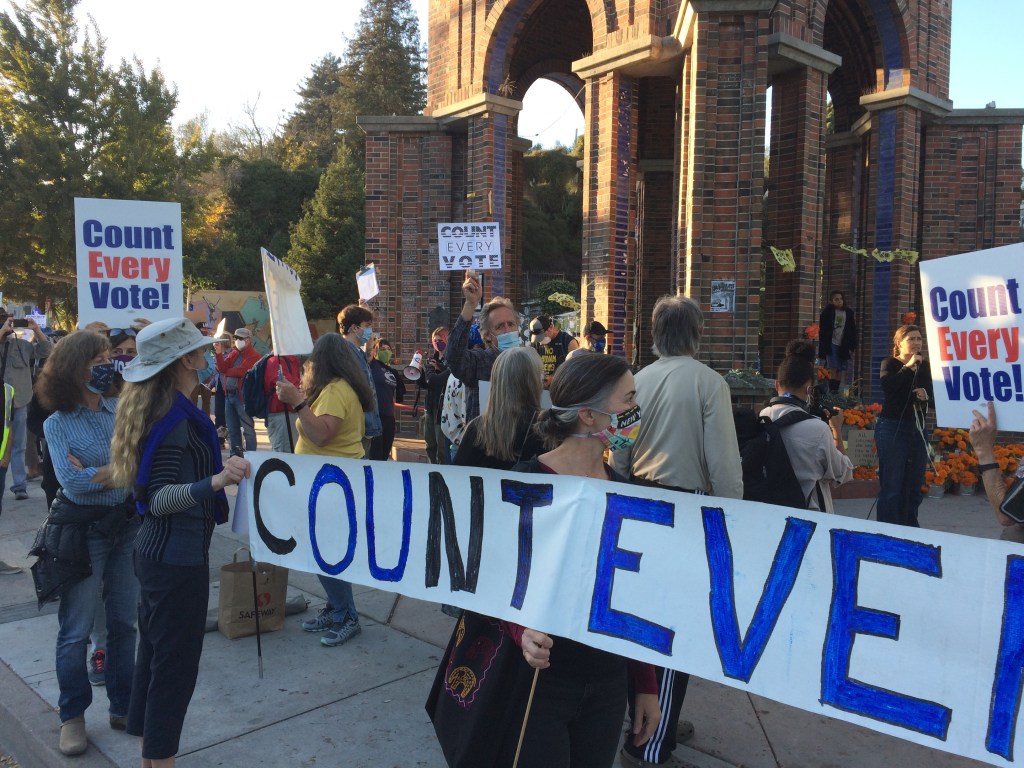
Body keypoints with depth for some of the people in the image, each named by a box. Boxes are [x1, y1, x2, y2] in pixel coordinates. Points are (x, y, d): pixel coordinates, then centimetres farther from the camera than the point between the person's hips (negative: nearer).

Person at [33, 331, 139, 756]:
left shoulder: (122, 410, 1)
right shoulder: (57, 424, -7)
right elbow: (71, 482, -17)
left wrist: (93, 472, -17)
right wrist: (122, 472, -12)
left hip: (127, 525, 3)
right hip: (82, 530, -3)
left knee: (124, 622, 12)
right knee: (76, 629, 7)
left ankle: (123, 707, 28)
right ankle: (72, 716, 25)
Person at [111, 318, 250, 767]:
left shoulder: (153, 409, 7)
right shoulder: (175, 417, -22)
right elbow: (158, 499, -28)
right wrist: (214, 482, -44)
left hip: (157, 550, 10)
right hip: (178, 555, -10)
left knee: (153, 656, 20)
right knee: (176, 665, 2)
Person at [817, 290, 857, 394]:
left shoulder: (849, 313, 8)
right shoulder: (827, 312, 0)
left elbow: (853, 331, 10)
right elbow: (822, 330, -1)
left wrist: (852, 347, 3)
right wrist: (823, 346, -8)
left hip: (843, 346, 3)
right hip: (831, 344, -3)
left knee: (840, 370, 3)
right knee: (833, 369, -12)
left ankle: (836, 391, 8)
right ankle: (832, 391, -13)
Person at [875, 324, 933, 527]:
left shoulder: (924, 366, 10)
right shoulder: (890, 364, -4)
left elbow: (932, 394, 15)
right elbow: (887, 386, -24)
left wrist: (926, 396, -6)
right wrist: (908, 367, -19)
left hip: (917, 429, 6)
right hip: (892, 428, -6)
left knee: (914, 486, 12)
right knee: (891, 487, -6)